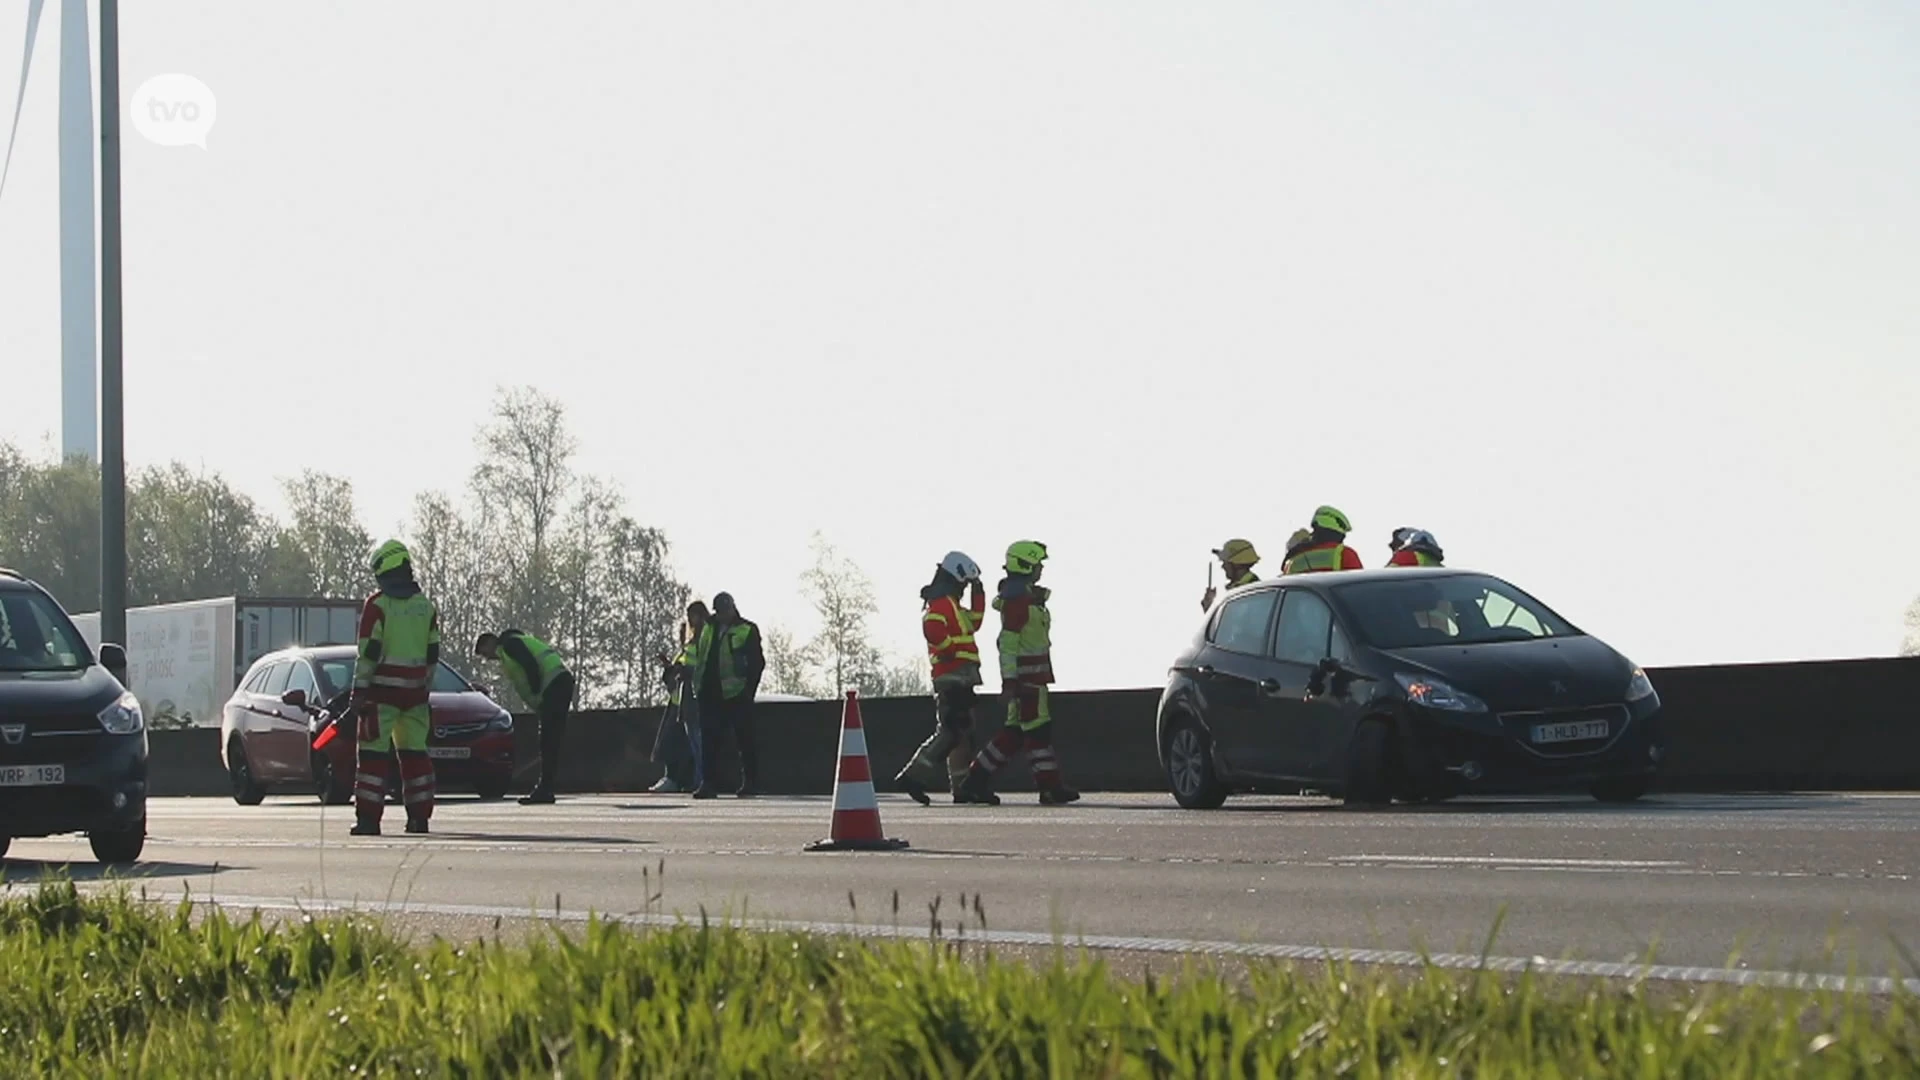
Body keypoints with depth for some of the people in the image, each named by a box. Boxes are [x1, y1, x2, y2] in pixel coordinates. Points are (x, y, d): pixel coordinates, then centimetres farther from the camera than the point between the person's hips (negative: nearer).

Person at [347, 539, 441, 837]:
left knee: (373, 754, -4)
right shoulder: (425, 606, 10)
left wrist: (358, 692, -8)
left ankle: (368, 818, -9)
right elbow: (432, 655, 13)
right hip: (415, 691, 5)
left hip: (382, 689, -5)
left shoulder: (377, 604, -8)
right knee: (414, 753, 11)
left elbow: (368, 652, -11)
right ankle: (419, 817, 10)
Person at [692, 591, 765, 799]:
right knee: (708, 741, 1)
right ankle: (707, 783, 2)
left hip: (736, 696, -5)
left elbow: (757, 663, -2)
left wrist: (749, 690, -9)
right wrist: (698, 686, 12)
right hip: (710, 695, 5)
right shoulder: (708, 629, 16)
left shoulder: (747, 631, 0)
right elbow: (699, 659, 21)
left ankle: (749, 782, 9)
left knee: (744, 741, 2)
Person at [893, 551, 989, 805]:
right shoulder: (940, 602, -11)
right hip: (953, 675, -11)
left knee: (962, 733, 10)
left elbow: (973, 622, 29)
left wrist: (978, 593, 23)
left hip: (959, 678, 11)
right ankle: (913, 777, -18)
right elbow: (932, 629, -28)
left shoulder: (950, 603, 22)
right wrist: (951, 648, -19)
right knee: (951, 731, -15)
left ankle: (963, 787, 11)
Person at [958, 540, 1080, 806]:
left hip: (1033, 673, 10)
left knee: (1015, 731, 10)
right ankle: (1050, 787, -6)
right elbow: (1008, 641, -19)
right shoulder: (1017, 599, -14)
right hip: (1025, 672, -10)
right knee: (1038, 728, -8)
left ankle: (975, 782, 11)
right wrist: (1009, 679, -23)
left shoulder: (1029, 597, 18)